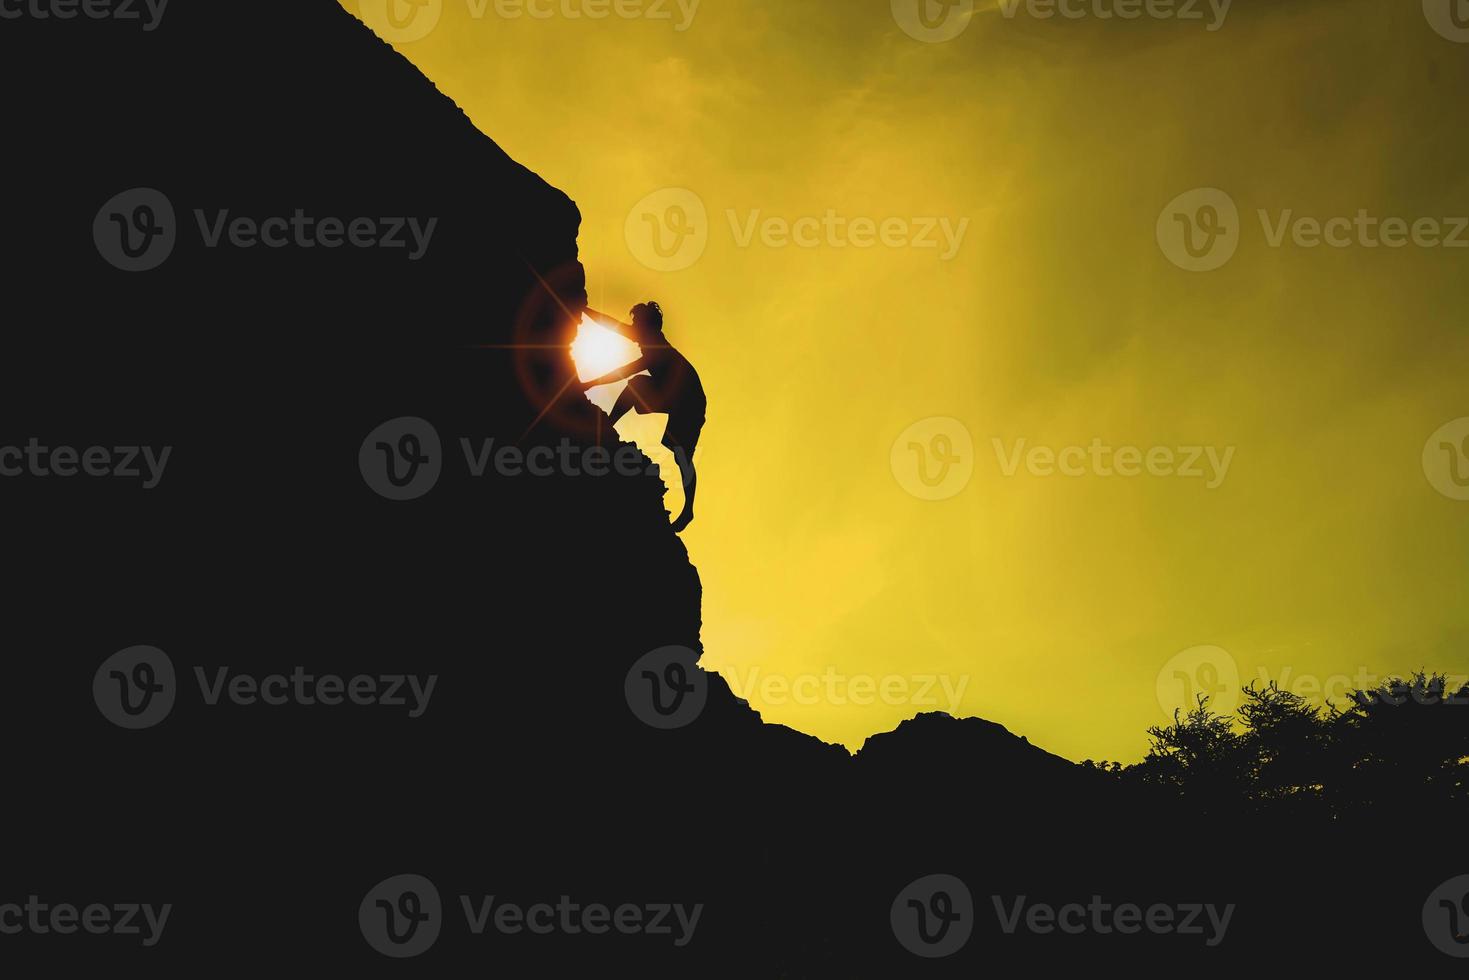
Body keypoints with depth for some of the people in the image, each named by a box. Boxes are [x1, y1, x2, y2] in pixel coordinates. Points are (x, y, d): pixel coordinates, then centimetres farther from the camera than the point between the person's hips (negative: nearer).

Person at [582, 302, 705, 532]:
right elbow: (612, 324, -1)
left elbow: (624, 372, -33)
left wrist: (590, 384, -32)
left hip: (689, 404, -8)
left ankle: (688, 511, -1)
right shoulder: (651, 338, -6)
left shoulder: (660, 352, -30)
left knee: (682, 457, -8)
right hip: (671, 398, 8)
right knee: (636, 384, -2)